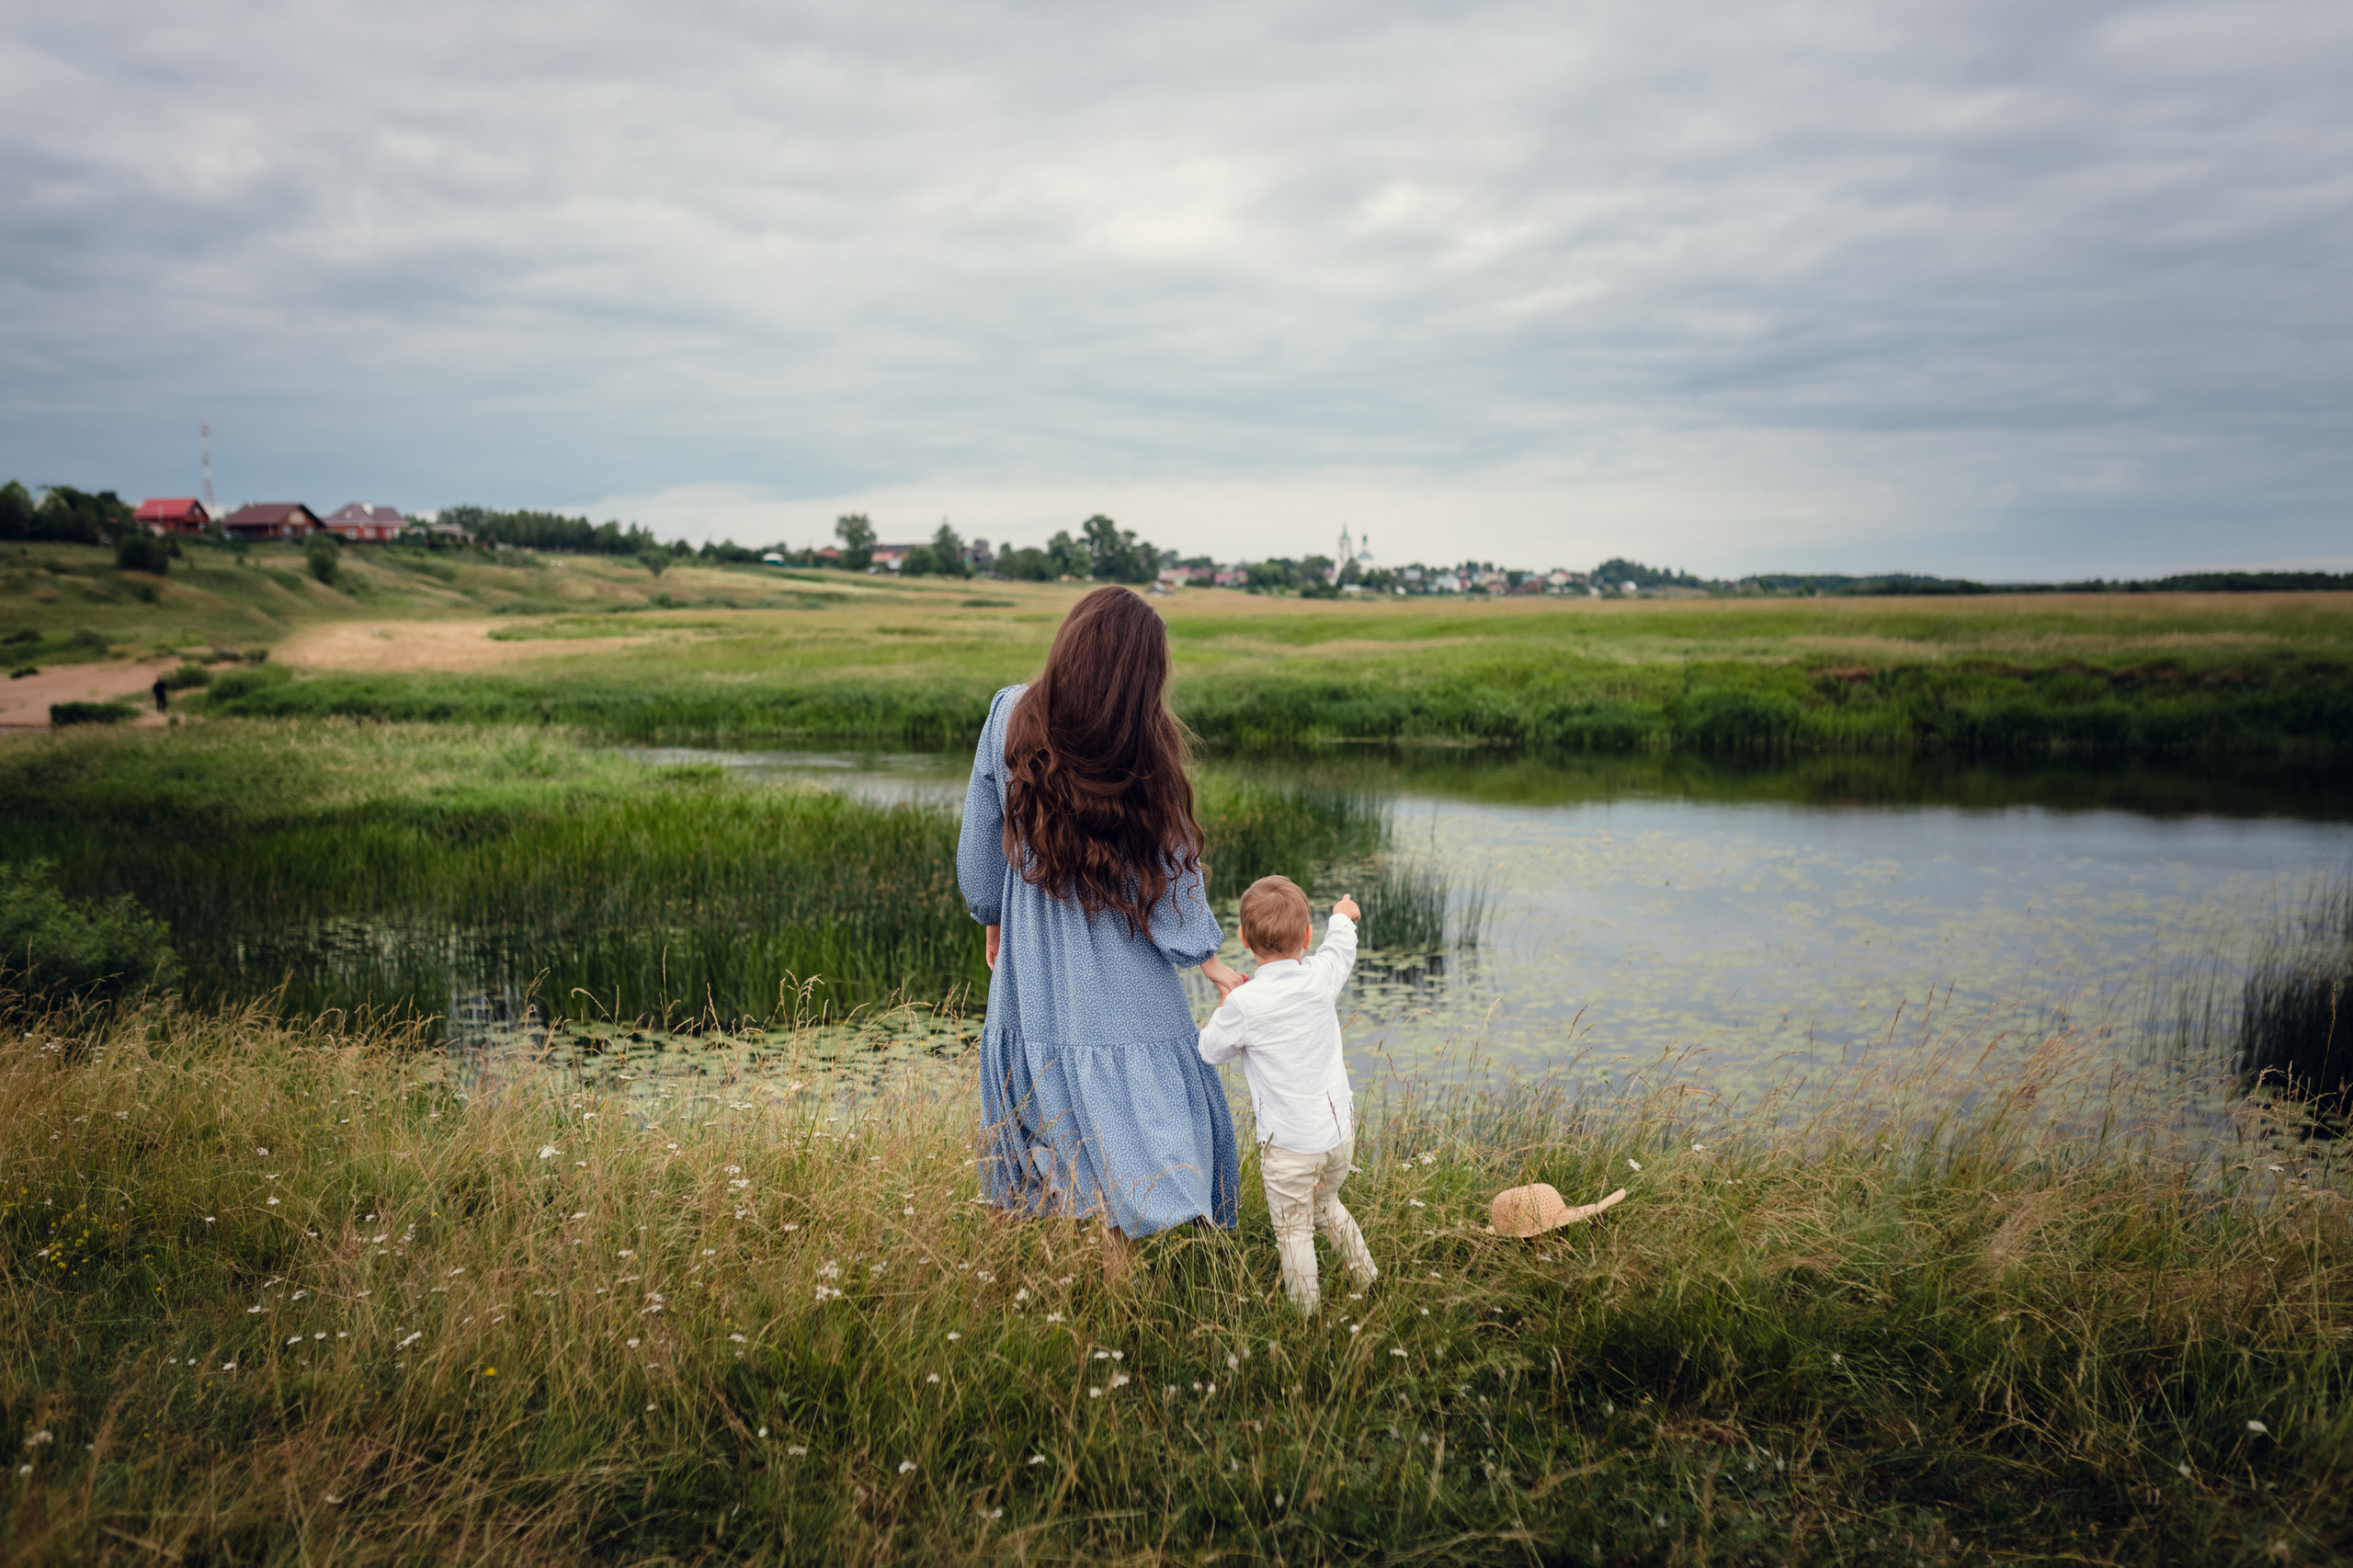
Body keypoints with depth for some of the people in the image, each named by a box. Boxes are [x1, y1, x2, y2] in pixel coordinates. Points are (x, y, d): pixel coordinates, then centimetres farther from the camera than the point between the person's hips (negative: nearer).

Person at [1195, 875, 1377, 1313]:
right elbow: (1341, 947, 18)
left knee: (1294, 1231, 7)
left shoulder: (1243, 1005, -21)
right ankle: (1368, 1279, 37)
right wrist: (1342, 918, 39)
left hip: (1289, 1144, -6)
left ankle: (1307, 1314, 12)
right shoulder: (1321, 977, -7)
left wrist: (1224, 1007, 12)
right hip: (1340, 1131, 6)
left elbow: (1210, 1051, -3)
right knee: (1326, 1204, 29)